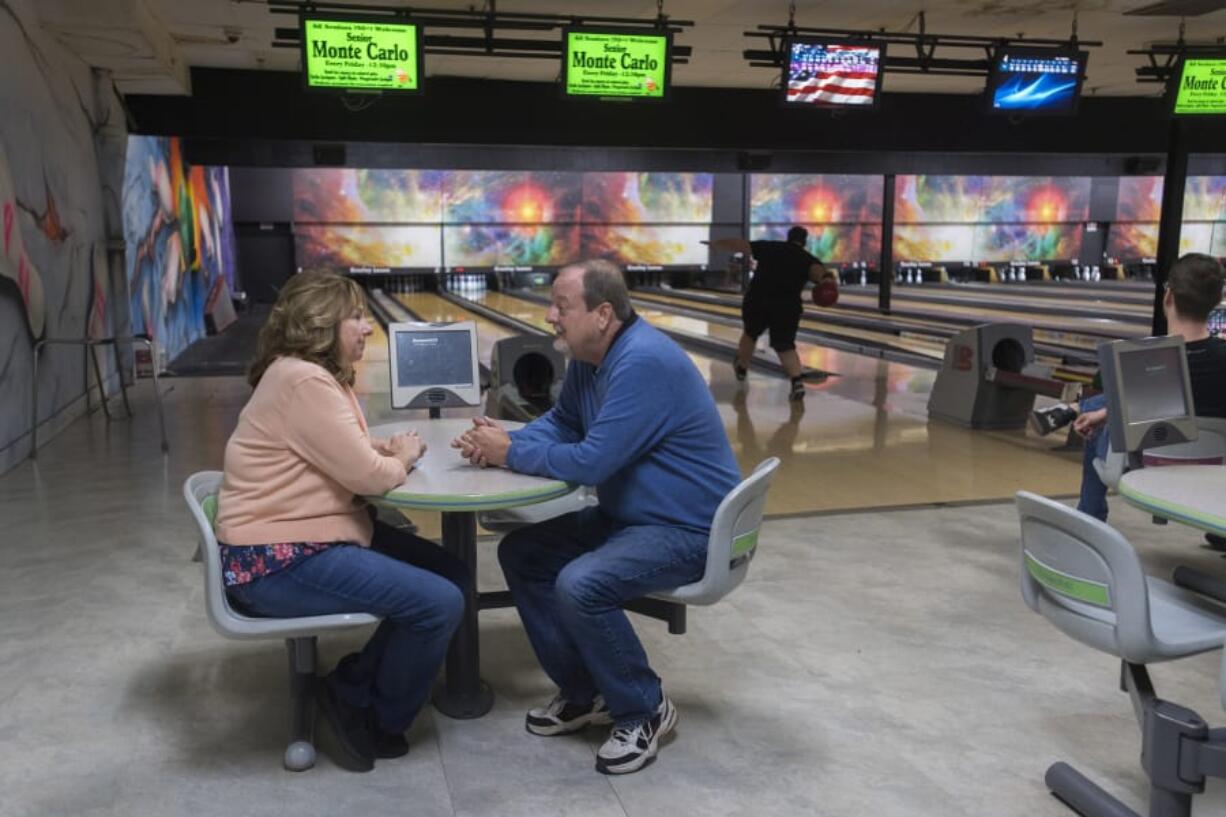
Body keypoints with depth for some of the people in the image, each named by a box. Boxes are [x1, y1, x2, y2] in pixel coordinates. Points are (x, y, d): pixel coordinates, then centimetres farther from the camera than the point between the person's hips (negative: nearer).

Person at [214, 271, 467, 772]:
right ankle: (376, 722, 7)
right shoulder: (304, 382, -21)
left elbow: (349, 452, 19)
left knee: (451, 576, 7)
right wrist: (402, 458, -1)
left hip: (315, 538, 11)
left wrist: (391, 449, -1)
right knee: (440, 605, -17)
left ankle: (351, 688, 13)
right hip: (278, 563, -11)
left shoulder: (317, 376, 12)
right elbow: (367, 475, -22)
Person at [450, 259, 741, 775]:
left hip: (688, 530, -10)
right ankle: (585, 693, 15)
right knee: (521, 554, 6)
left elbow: (592, 461, -28)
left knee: (580, 587, -30)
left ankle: (645, 711, -4)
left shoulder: (643, 363, -27)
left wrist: (512, 454, -14)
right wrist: (503, 442, -6)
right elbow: (561, 422, 14)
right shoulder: (588, 358, 4)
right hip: (628, 516, 10)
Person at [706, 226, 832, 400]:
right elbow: (816, 270, -18)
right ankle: (797, 381, -18)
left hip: (756, 302, 1)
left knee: (750, 334, 26)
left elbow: (739, 245, 12)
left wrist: (715, 243, 23)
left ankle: (742, 368, 46)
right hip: (786, 308, -1)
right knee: (785, 347, 4)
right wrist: (824, 278, -39)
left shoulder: (769, 247, 10)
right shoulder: (808, 259, 5)